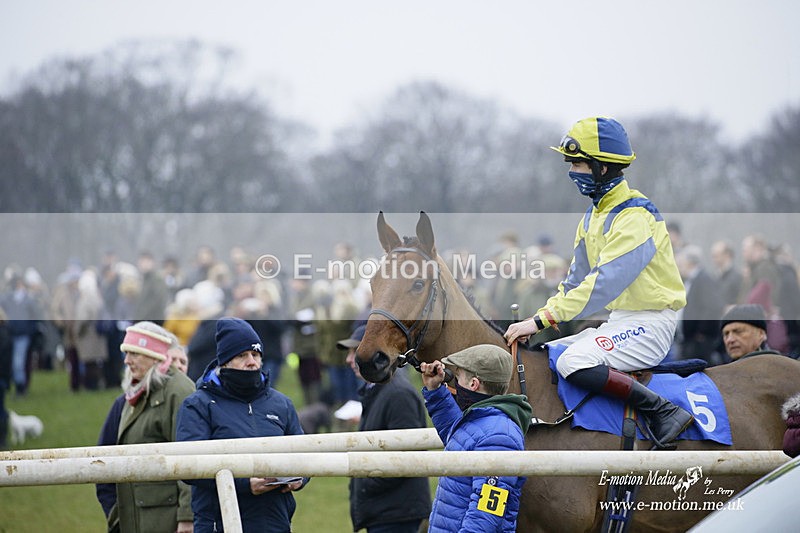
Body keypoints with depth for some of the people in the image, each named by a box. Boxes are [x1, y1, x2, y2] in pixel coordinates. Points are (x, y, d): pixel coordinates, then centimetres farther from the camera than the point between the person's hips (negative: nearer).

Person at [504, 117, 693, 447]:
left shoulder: (635, 217, -19)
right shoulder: (595, 214, 12)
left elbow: (603, 284, -28)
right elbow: (577, 279, 19)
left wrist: (542, 320, -29)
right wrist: (542, 316, 6)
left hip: (650, 323, -10)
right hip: (620, 320, 10)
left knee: (573, 363, -29)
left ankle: (664, 413, -24)